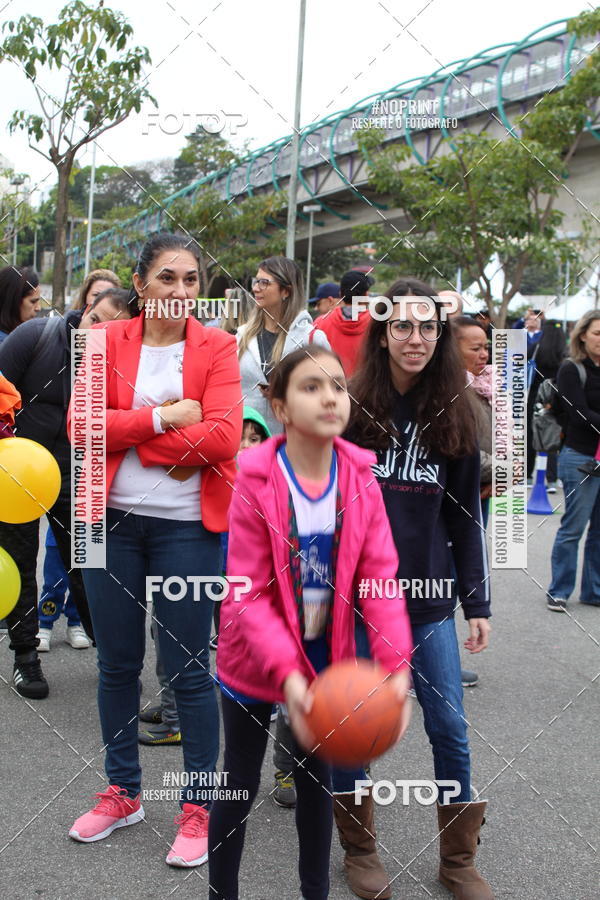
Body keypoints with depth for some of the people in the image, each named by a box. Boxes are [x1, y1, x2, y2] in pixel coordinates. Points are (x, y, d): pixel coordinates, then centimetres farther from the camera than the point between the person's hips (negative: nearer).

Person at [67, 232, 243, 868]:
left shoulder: (217, 347, -1)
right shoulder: (108, 343, 5)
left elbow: (222, 436, -14)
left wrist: (129, 433, -12)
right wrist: (165, 418, -15)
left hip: (187, 525, -3)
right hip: (113, 519, 3)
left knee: (188, 667, 2)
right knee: (116, 662, 12)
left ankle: (198, 808, 18)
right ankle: (122, 793, 31)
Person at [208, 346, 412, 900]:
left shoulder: (361, 481, -9)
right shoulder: (255, 483, -20)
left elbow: (380, 576, -11)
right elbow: (247, 594, -21)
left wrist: (396, 665, -24)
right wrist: (287, 674, -33)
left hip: (326, 662, 4)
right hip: (256, 663, -3)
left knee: (317, 777, 20)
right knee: (241, 785, 11)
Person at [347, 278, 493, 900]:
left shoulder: (454, 416, 4)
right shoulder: (350, 407, -2)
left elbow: (465, 515, 7)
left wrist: (477, 604, 5)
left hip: (428, 597, 2)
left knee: (449, 726, 3)